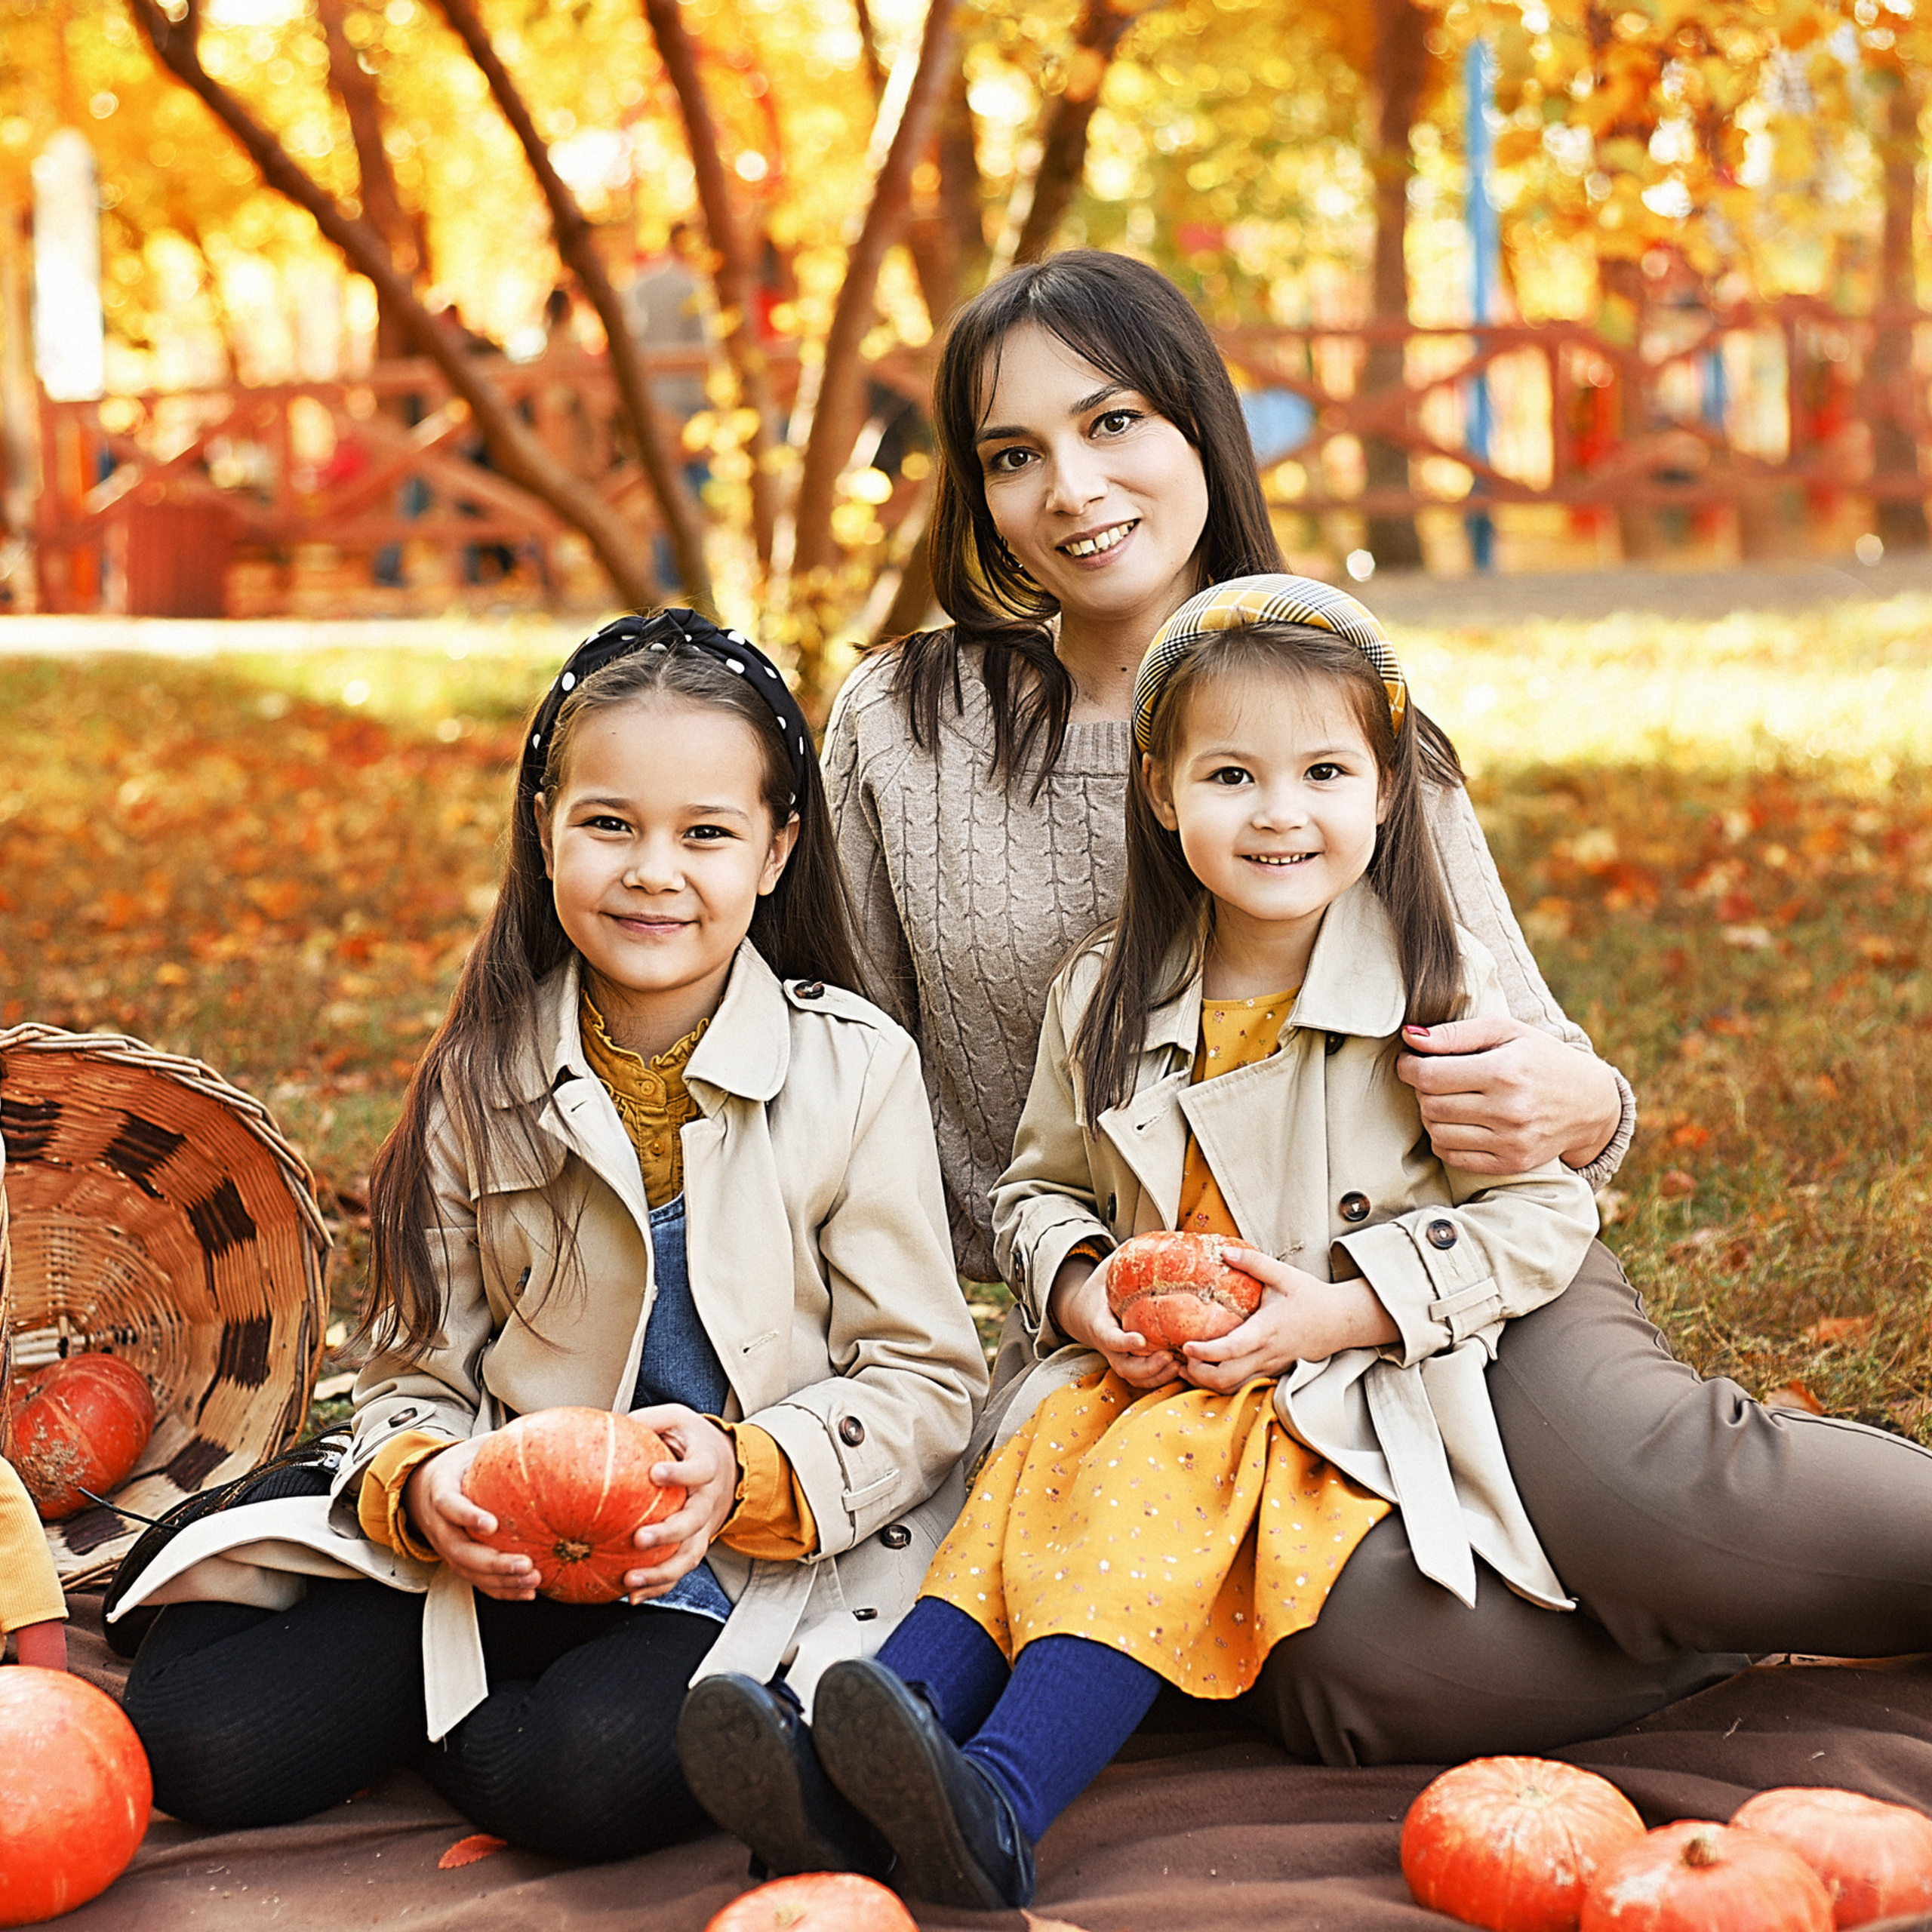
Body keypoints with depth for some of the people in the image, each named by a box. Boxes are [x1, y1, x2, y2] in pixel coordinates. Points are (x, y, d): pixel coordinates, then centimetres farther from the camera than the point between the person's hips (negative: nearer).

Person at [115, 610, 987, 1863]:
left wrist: (744, 1474, -22)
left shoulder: (858, 1068, -3)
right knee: (201, 1733, -15)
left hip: (759, 1549, -3)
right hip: (504, 1547, 3)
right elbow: (418, 1372, 7)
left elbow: (923, 1383, -3)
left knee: (593, 1769, -33)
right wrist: (423, 1481, -17)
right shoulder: (485, 1086, 4)